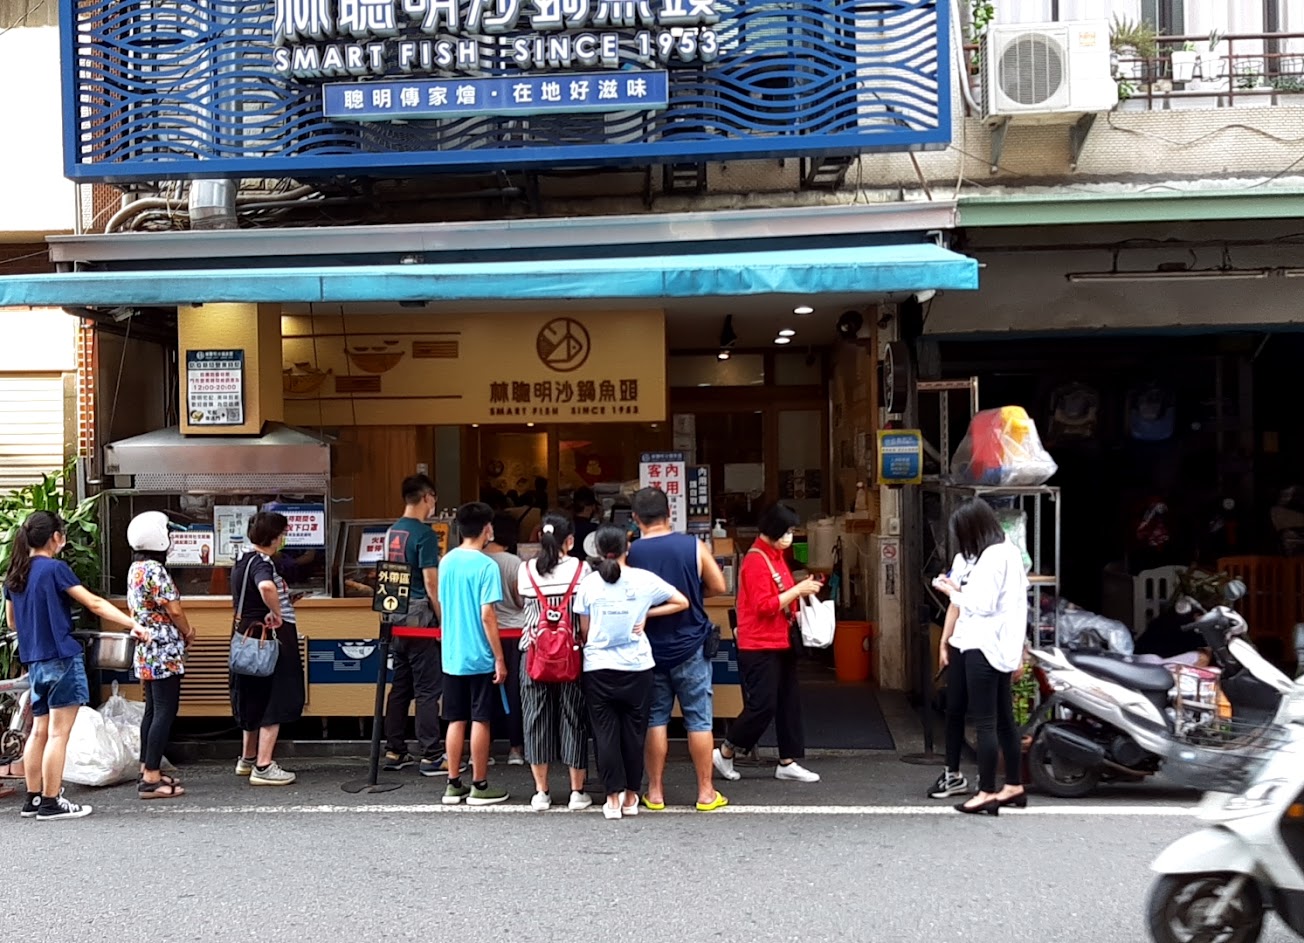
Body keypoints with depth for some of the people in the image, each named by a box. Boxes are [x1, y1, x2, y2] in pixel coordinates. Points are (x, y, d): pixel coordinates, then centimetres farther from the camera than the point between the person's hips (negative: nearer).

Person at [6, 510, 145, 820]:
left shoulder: (15, 574, 9)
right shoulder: (55, 569, -13)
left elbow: (12, 620, 18)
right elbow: (95, 603, -17)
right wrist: (133, 625, -19)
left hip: (35, 662, 8)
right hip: (63, 659, -8)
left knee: (39, 731, 15)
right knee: (59, 734, -3)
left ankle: (33, 798, 20)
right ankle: (51, 803, 0)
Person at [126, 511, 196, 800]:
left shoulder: (135, 568, 12)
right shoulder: (155, 570, -17)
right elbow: (174, 609, -18)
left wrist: (182, 630, 12)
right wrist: (188, 632, 2)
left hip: (146, 650, 10)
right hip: (164, 649, -10)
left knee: (153, 709, 15)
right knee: (165, 712, -7)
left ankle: (147, 770, 21)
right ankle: (151, 779, -7)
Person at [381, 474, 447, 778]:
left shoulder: (392, 532, 11)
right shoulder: (424, 534, -13)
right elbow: (431, 582, -16)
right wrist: (442, 620, -10)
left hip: (397, 619, 8)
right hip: (420, 617, -8)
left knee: (400, 686, 12)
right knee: (428, 689, -4)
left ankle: (394, 752, 17)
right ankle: (431, 757, -2)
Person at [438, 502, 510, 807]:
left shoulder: (447, 562, 6)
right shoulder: (486, 565, -14)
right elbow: (487, 615, -17)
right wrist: (500, 659, -12)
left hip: (451, 656, 6)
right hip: (480, 657, -6)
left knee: (456, 720, 12)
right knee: (480, 721, 3)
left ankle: (454, 785, 17)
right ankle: (479, 787, 9)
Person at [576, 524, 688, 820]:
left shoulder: (589, 583, -3)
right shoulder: (644, 579, -3)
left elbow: (584, 631, 3)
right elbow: (682, 602, 4)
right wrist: (646, 614, 2)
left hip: (598, 668, 0)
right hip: (636, 667, 0)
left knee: (605, 733, 5)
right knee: (634, 732, 9)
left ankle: (613, 798, 5)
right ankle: (631, 796, 16)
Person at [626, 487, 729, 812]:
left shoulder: (629, 553, -8)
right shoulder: (693, 546, -8)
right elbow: (718, 587, 1)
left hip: (649, 648, 1)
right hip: (690, 645, -1)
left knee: (654, 719, 9)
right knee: (699, 720, 7)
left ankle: (655, 792, 14)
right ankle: (706, 792, 12)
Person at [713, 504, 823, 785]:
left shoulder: (776, 556, 13)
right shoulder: (755, 561, -16)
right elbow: (764, 606, -22)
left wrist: (803, 591, 7)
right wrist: (797, 590, -22)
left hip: (781, 643, 10)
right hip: (759, 647, -10)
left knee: (790, 703, 9)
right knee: (762, 706, -7)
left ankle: (788, 762, 16)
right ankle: (724, 753, 10)